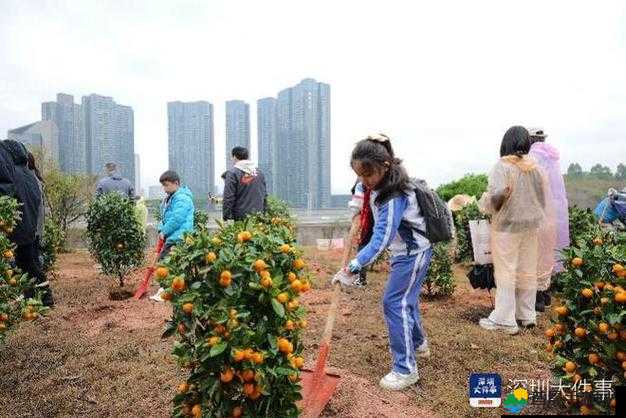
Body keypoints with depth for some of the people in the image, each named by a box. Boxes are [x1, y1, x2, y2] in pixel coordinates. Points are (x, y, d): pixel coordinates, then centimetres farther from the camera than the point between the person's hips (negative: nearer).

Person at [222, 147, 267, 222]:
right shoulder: (258, 172, 12)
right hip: (258, 215, 5)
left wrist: (226, 215, -3)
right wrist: (264, 213, 20)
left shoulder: (232, 173, -5)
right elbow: (265, 196, 15)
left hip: (241, 216, -5)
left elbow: (228, 197, -8)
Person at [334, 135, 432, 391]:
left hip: (413, 253, -10)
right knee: (406, 299, 22)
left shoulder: (394, 198, -33)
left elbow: (380, 241, -37)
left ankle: (405, 369, 1)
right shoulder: (380, 184, -6)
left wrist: (351, 268, -41)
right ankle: (417, 342, 45)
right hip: (404, 251, 10)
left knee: (395, 303, -9)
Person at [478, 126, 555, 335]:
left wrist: (485, 203, -2)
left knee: (506, 274, 2)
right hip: (532, 225, 6)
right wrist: (536, 219, 20)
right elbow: (544, 198, 8)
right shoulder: (536, 167, 3)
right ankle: (527, 315, 28)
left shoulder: (503, 166, -14)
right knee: (528, 272, 16)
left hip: (507, 226, -6)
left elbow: (495, 195, -23)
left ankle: (504, 320, 7)